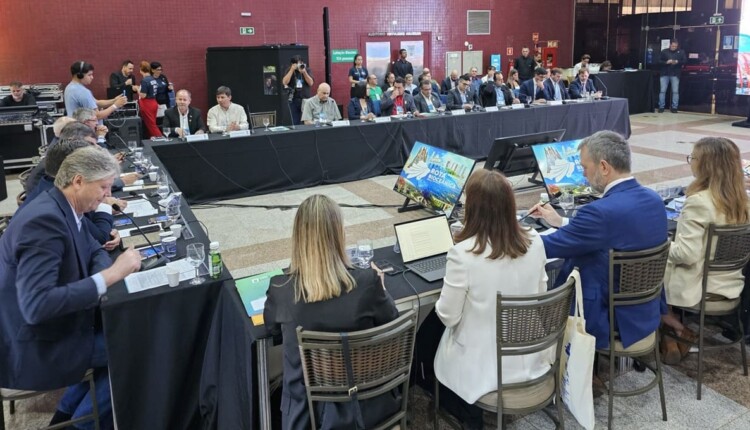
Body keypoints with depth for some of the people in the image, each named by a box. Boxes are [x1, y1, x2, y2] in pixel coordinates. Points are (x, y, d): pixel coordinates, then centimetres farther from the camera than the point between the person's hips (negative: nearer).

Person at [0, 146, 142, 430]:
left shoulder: (65, 208, 1)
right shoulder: (44, 220, -28)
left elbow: (94, 250, 14)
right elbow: (36, 305, -36)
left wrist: (109, 273, -9)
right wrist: (110, 275, -33)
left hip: (48, 328, 9)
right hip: (32, 349, -9)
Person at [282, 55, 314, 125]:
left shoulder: (307, 70, 6)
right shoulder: (289, 71, 6)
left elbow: (311, 83, -5)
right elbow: (285, 82, -10)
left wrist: (304, 72, -16)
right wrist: (292, 70, -13)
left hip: (306, 99, 0)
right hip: (294, 100, 1)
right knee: (295, 123, 3)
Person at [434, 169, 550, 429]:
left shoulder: (463, 253, -27)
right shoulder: (534, 242, -11)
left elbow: (448, 317, -16)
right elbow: (539, 296, 4)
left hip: (482, 367, -5)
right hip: (529, 360, 5)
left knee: (428, 338, 27)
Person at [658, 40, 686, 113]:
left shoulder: (681, 52, 8)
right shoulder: (664, 52, 6)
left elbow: (684, 60, 2)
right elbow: (659, 61, 2)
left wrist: (677, 62, -16)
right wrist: (666, 62, -15)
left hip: (675, 75, 0)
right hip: (664, 74, 0)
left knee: (675, 91, -1)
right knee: (662, 91, -1)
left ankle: (674, 107, 5)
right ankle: (661, 107, 6)